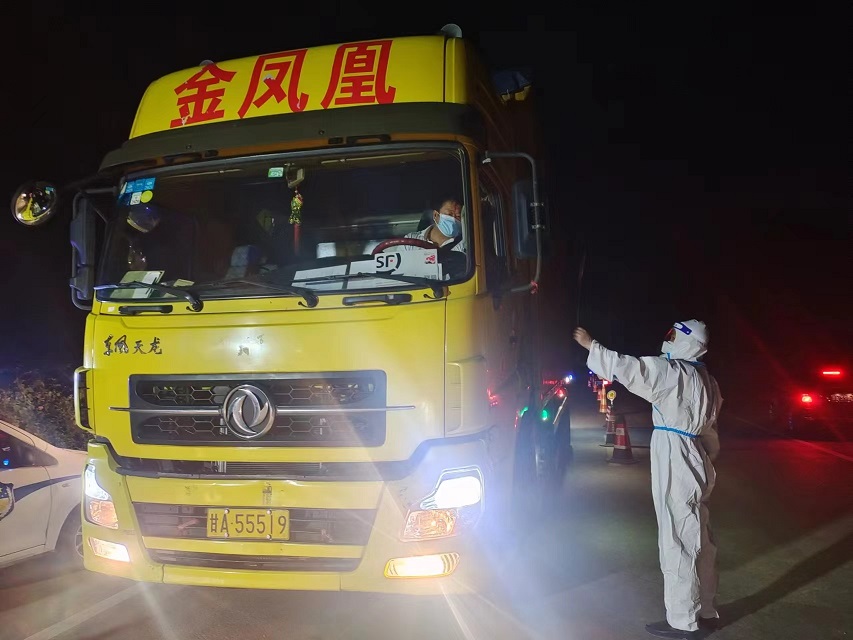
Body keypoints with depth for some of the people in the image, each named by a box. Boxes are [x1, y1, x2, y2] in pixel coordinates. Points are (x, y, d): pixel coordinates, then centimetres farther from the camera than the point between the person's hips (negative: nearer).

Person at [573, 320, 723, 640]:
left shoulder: (673, 371, -13)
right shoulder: (705, 380, 14)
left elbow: (626, 367, -18)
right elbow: (709, 432, 19)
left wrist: (591, 344, -7)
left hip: (676, 467, -10)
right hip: (693, 465, 10)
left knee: (677, 543, -2)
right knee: (697, 541, 16)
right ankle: (705, 612, 27)